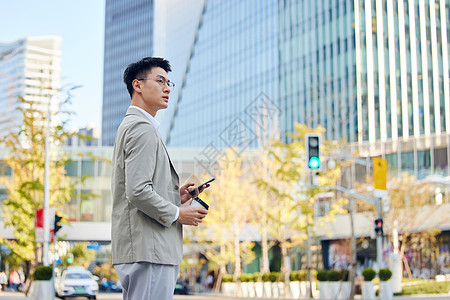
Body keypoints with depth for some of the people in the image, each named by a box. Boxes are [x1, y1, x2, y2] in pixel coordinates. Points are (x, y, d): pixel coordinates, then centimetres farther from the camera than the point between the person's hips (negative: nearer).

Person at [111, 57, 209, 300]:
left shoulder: (129, 126, 23)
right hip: (148, 251, -11)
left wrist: (174, 197, 14)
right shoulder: (142, 128, -11)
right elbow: (137, 192, -21)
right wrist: (176, 213, -9)